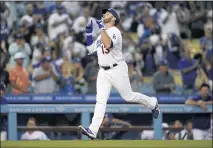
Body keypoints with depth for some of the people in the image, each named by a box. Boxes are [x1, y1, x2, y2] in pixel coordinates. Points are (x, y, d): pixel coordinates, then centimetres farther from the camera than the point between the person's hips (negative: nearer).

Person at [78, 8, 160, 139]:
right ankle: (93, 131, -16)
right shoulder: (102, 34, 15)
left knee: (128, 96, 5)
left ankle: (152, 103, 32)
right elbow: (90, 49, 19)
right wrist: (89, 33, 10)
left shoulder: (115, 31, -13)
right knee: (101, 100, -5)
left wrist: (102, 28, -26)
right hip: (103, 72, 7)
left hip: (117, 70, -7)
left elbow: (108, 45, -32)